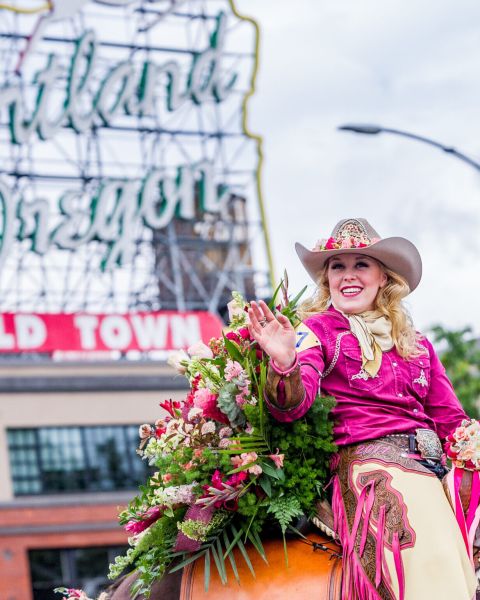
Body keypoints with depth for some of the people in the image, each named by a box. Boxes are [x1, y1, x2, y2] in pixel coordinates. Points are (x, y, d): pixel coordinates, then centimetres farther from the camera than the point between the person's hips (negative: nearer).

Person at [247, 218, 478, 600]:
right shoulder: (317, 330, 10)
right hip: (369, 459, -5)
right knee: (432, 559, -27)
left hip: (435, 464, 5)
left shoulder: (417, 346, 23)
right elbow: (293, 406, -6)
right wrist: (284, 364, -26)